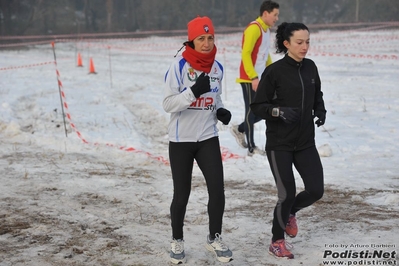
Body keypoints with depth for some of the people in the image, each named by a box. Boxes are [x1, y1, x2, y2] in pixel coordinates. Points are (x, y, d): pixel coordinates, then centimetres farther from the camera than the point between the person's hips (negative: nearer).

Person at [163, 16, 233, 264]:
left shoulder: (217, 67, 3)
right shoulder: (179, 66, -13)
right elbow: (168, 104, -16)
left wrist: (221, 111, -2)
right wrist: (194, 92, -29)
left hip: (208, 138, 4)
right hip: (181, 140, -3)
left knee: (217, 189, -3)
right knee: (182, 194, 7)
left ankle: (215, 238, 19)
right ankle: (177, 240, 28)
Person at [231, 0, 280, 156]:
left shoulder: (267, 30, 13)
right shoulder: (254, 28, -16)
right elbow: (245, 54, -22)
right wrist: (253, 78, -25)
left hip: (261, 78, 9)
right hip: (250, 79, -9)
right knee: (252, 111, -1)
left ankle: (239, 129, 27)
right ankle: (251, 148, 9)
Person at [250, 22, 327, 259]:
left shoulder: (310, 67, 3)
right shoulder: (274, 71, -13)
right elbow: (257, 106, -9)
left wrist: (320, 111, -1)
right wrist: (278, 111, -27)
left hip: (306, 142, 5)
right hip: (279, 143, -5)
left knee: (316, 190, 1)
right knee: (287, 194, -4)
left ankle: (289, 213, 34)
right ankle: (277, 242, 20)